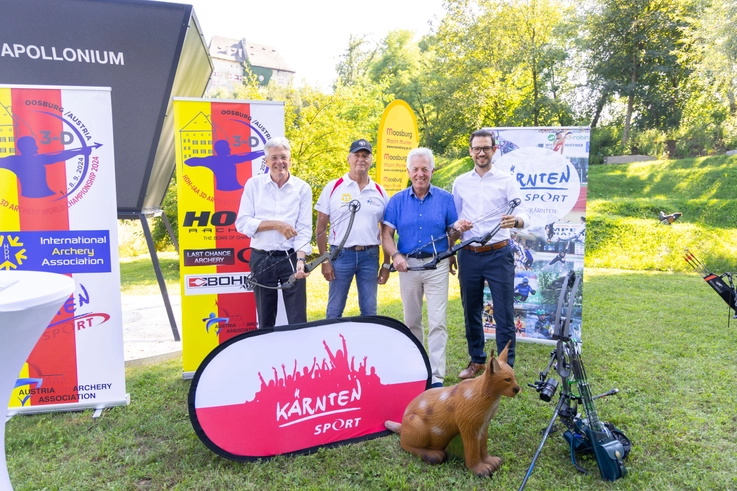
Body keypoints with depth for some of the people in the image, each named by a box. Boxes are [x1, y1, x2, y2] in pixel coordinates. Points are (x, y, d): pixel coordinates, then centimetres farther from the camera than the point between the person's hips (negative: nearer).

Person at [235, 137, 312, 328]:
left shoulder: (302, 188, 1)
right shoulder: (253, 184, 2)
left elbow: (304, 229, -5)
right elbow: (242, 223, -5)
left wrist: (300, 259, -19)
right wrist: (276, 224, -15)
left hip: (291, 258, -1)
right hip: (261, 259, 1)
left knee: (298, 320, 2)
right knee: (265, 321, 12)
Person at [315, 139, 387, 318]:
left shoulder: (379, 192, 7)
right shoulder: (333, 187, 0)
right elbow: (321, 227, -1)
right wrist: (325, 260, -7)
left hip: (370, 256, 2)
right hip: (341, 254, -2)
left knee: (369, 311, 10)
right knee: (334, 310, 6)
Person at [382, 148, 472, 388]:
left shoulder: (445, 198, 2)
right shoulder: (398, 200, 4)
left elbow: (452, 235, 5)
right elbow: (386, 233, 0)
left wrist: (457, 229, -19)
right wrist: (395, 256, -16)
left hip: (437, 266, -2)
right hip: (408, 265, 2)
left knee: (437, 322, -6)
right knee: (411, 320, 14)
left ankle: (436, 377, -2)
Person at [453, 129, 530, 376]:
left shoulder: (506, 180, 0)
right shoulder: (460, 182, 9)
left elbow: (524, 215, -8)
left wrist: (515, 221, -31)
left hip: (499, 255, -3)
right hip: (468, 255, 3)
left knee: (504, 314, 0)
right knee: (471, 312, 13)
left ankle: (506, 367, 13)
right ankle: (477, 360, 31)